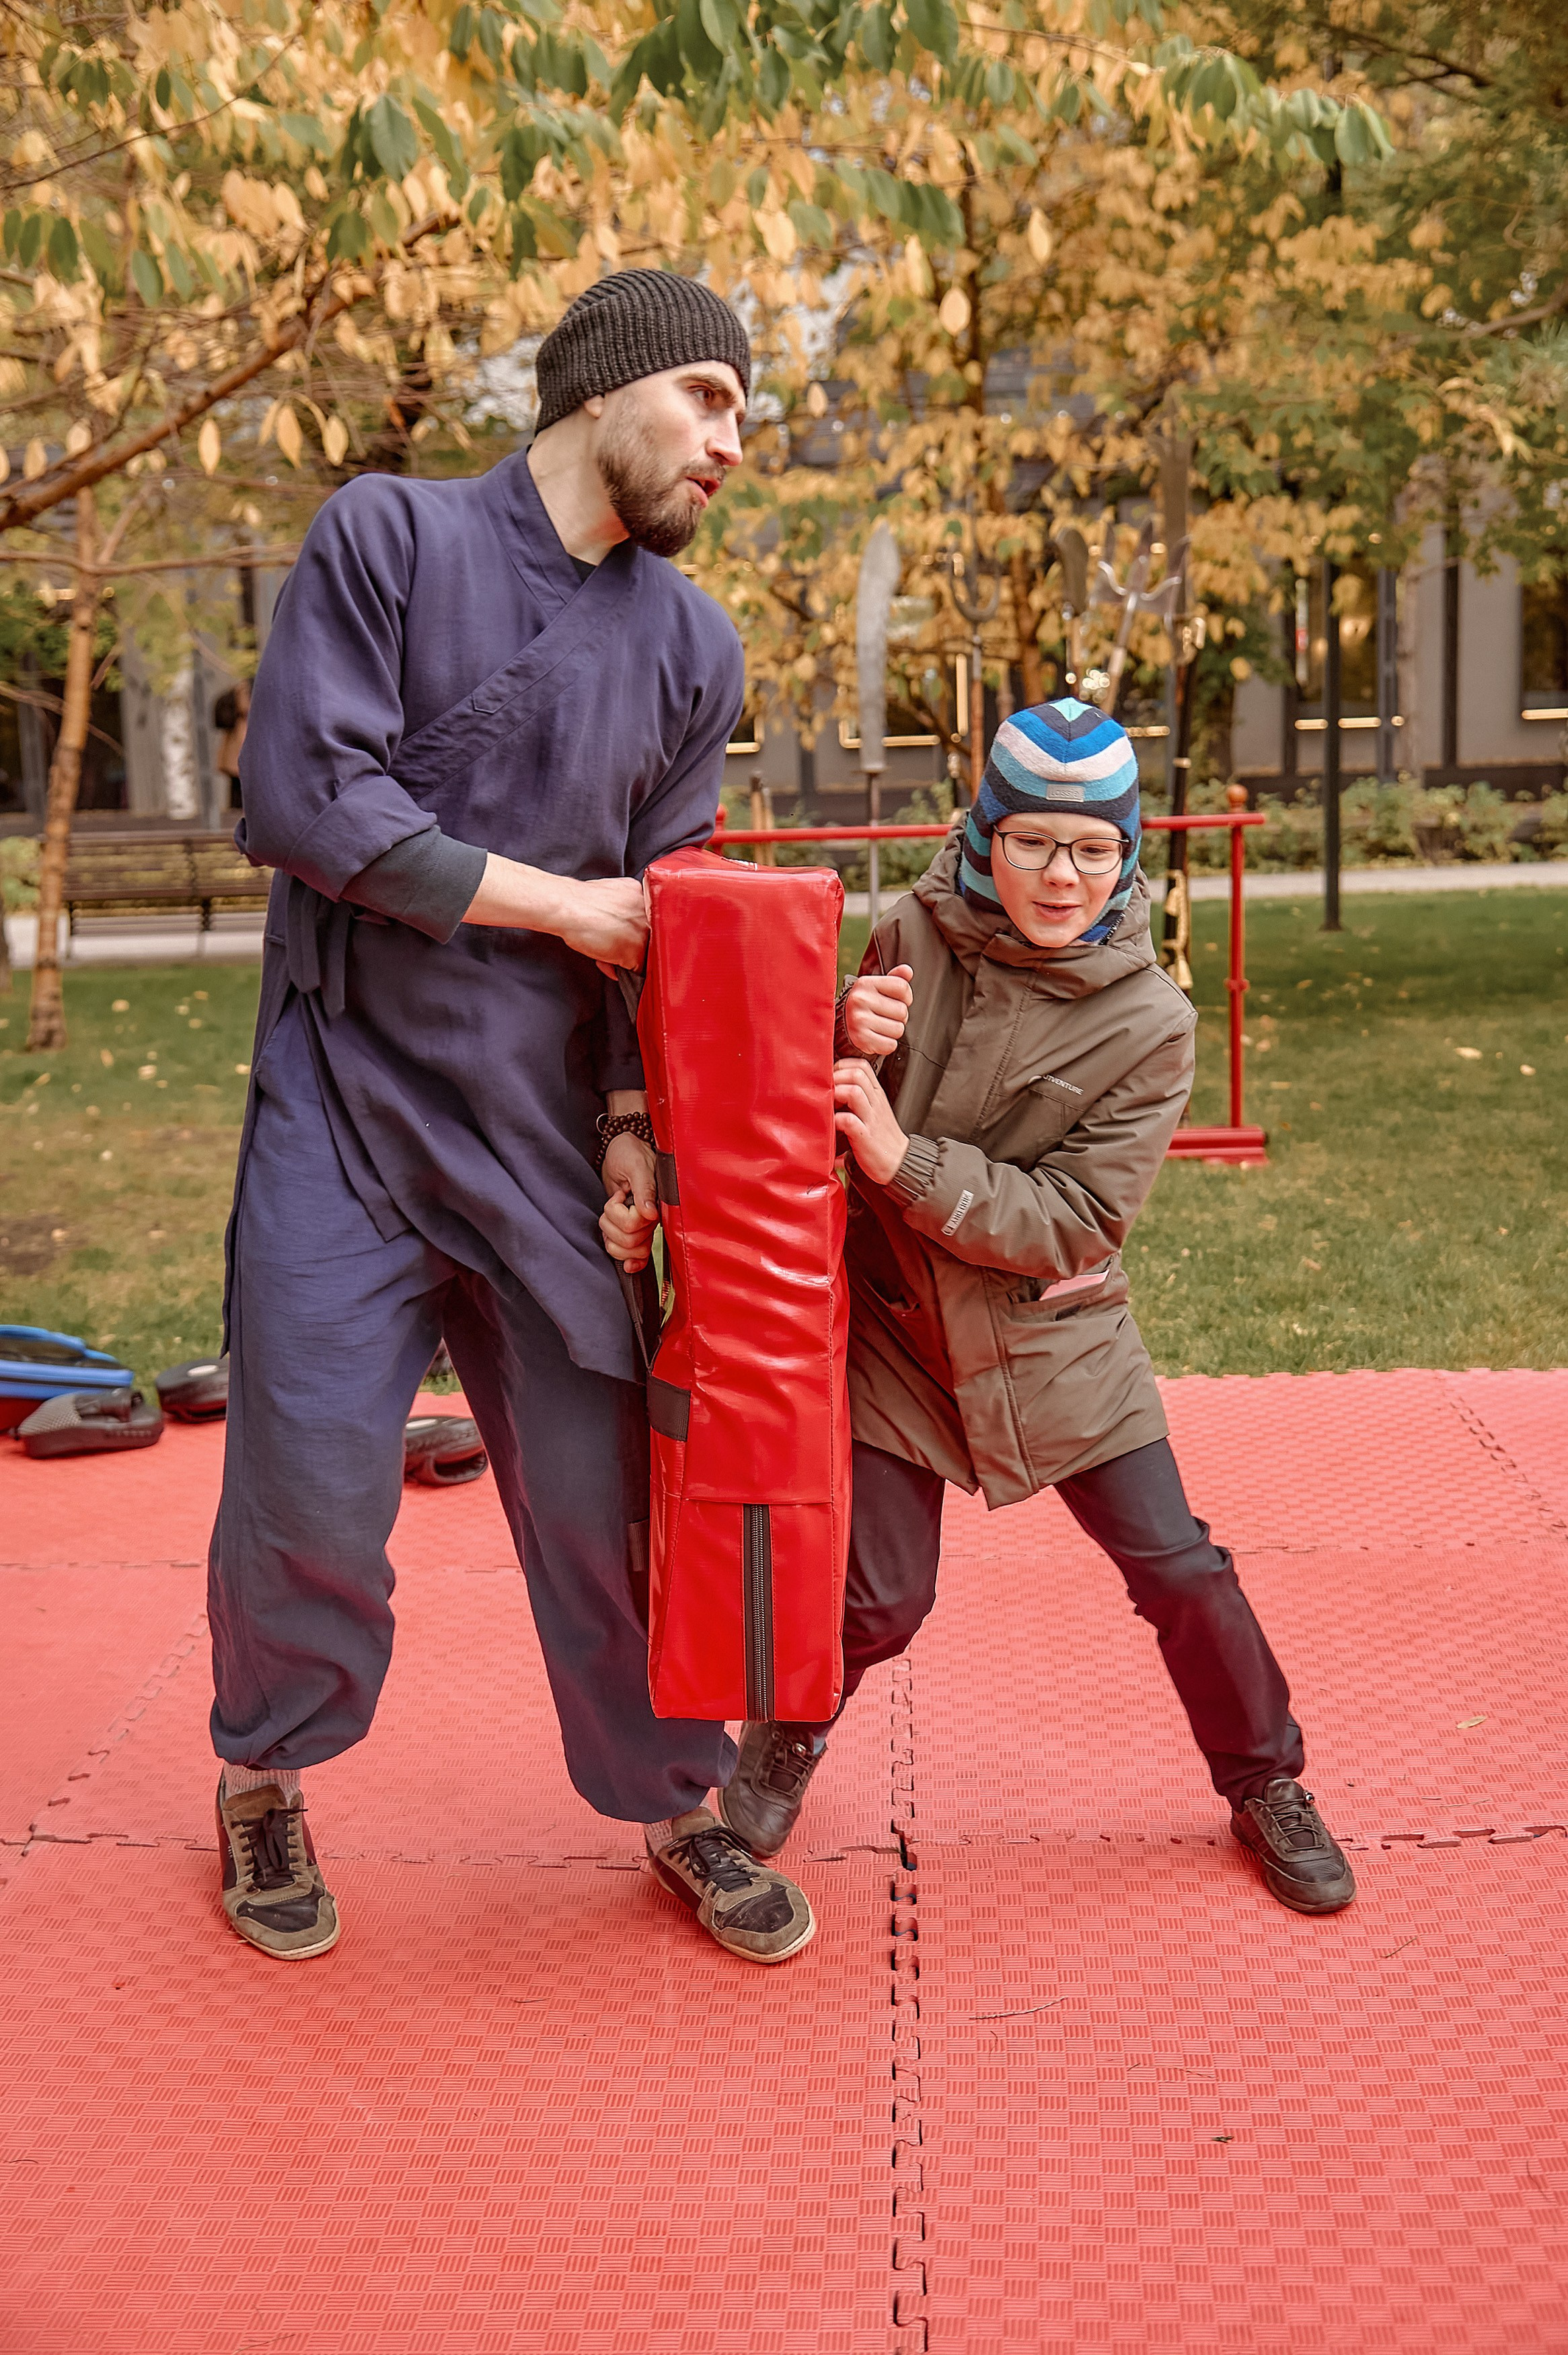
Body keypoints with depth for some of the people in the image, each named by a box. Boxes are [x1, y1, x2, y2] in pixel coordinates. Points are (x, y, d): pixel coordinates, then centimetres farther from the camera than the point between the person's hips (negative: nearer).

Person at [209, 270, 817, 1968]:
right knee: (314, 1482, -1)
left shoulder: (692, 648, 9)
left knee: (606, 1484, 6)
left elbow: (667, 917, 10)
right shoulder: (389, 536, -4)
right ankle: (264, 1782, 26)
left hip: (546, 1123, 4)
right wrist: (549, 899, -9)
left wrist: (635, 1121, -3)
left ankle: (676, 1810, 25)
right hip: (347, 1103, -3)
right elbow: (300, 801, -14)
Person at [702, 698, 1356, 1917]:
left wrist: (905, 1159, -28)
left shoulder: (1148, 1023, -14)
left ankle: (1266, 1788, 27)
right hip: (897, 1327, 1)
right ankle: (789, 1737, 34)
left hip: (1056, 1342, 0)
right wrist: (850, 1045, -21)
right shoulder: (914, 938, -8)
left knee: (1180, 1571, 2)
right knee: (879, 1598, 1)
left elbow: (1077, 1224, -18)